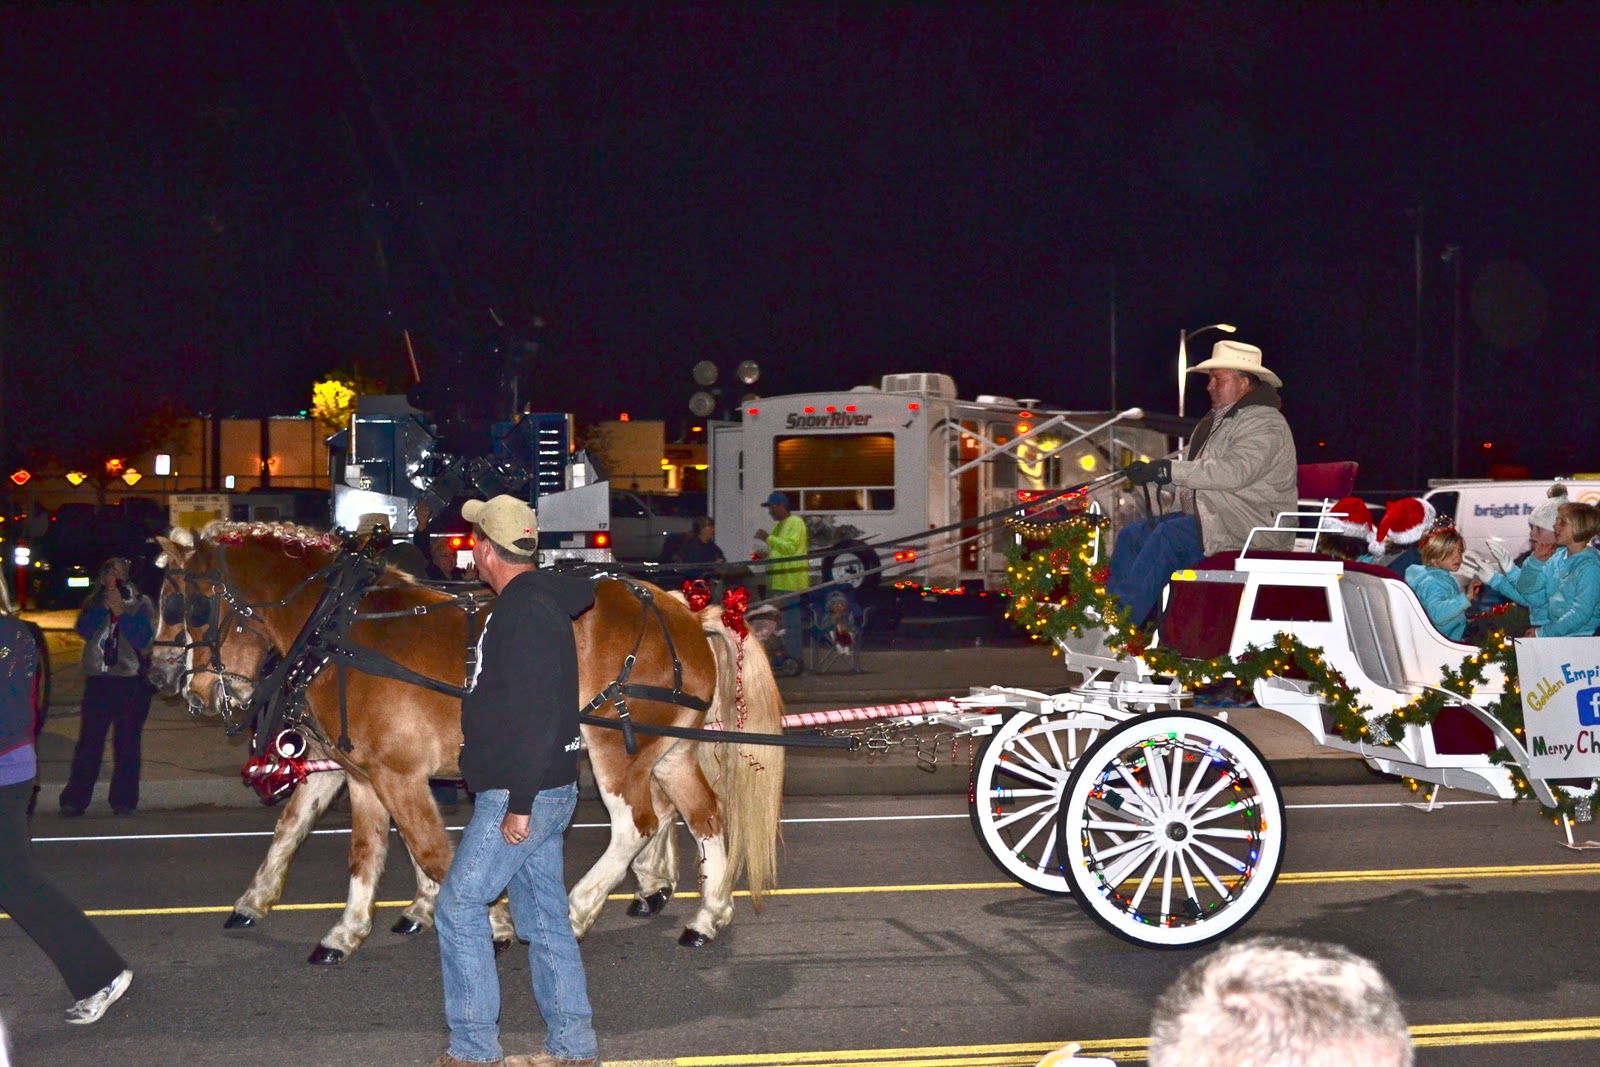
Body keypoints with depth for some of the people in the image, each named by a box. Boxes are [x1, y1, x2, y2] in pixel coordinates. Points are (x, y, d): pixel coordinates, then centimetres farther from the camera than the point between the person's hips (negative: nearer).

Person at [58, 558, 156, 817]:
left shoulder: (141, 604, 3)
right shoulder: (93, 603, 11)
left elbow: (143, 639, -9)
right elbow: (84, 630, -5)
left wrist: (121, 612, -15)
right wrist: (105, 607, -14)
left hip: (131, 681, -2)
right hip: (98, 679, 2)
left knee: (127, 742, 2)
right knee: (89, 740, -3)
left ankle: (124, 800, 8)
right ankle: (74, 799, -2)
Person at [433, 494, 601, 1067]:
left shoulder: (525, 615, -20)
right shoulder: (540, 598, 10)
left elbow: (533, 718, -24)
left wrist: (520, 802, -23)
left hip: (525, 794, -10)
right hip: (544, 790, 10)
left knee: (459, 906, -2)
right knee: (544, 917, 14)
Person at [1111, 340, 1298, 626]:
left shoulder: (1265, 423, -11)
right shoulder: (1217, 420, 20)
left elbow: (1233, 472, -26)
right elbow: (1191, 467, 21)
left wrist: (1169, 470, -27)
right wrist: (1151, 471, 2)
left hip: (1251, 525, -10)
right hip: (1207, 516, 10)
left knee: (1168, 536, -29)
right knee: (1131, 536, -3)